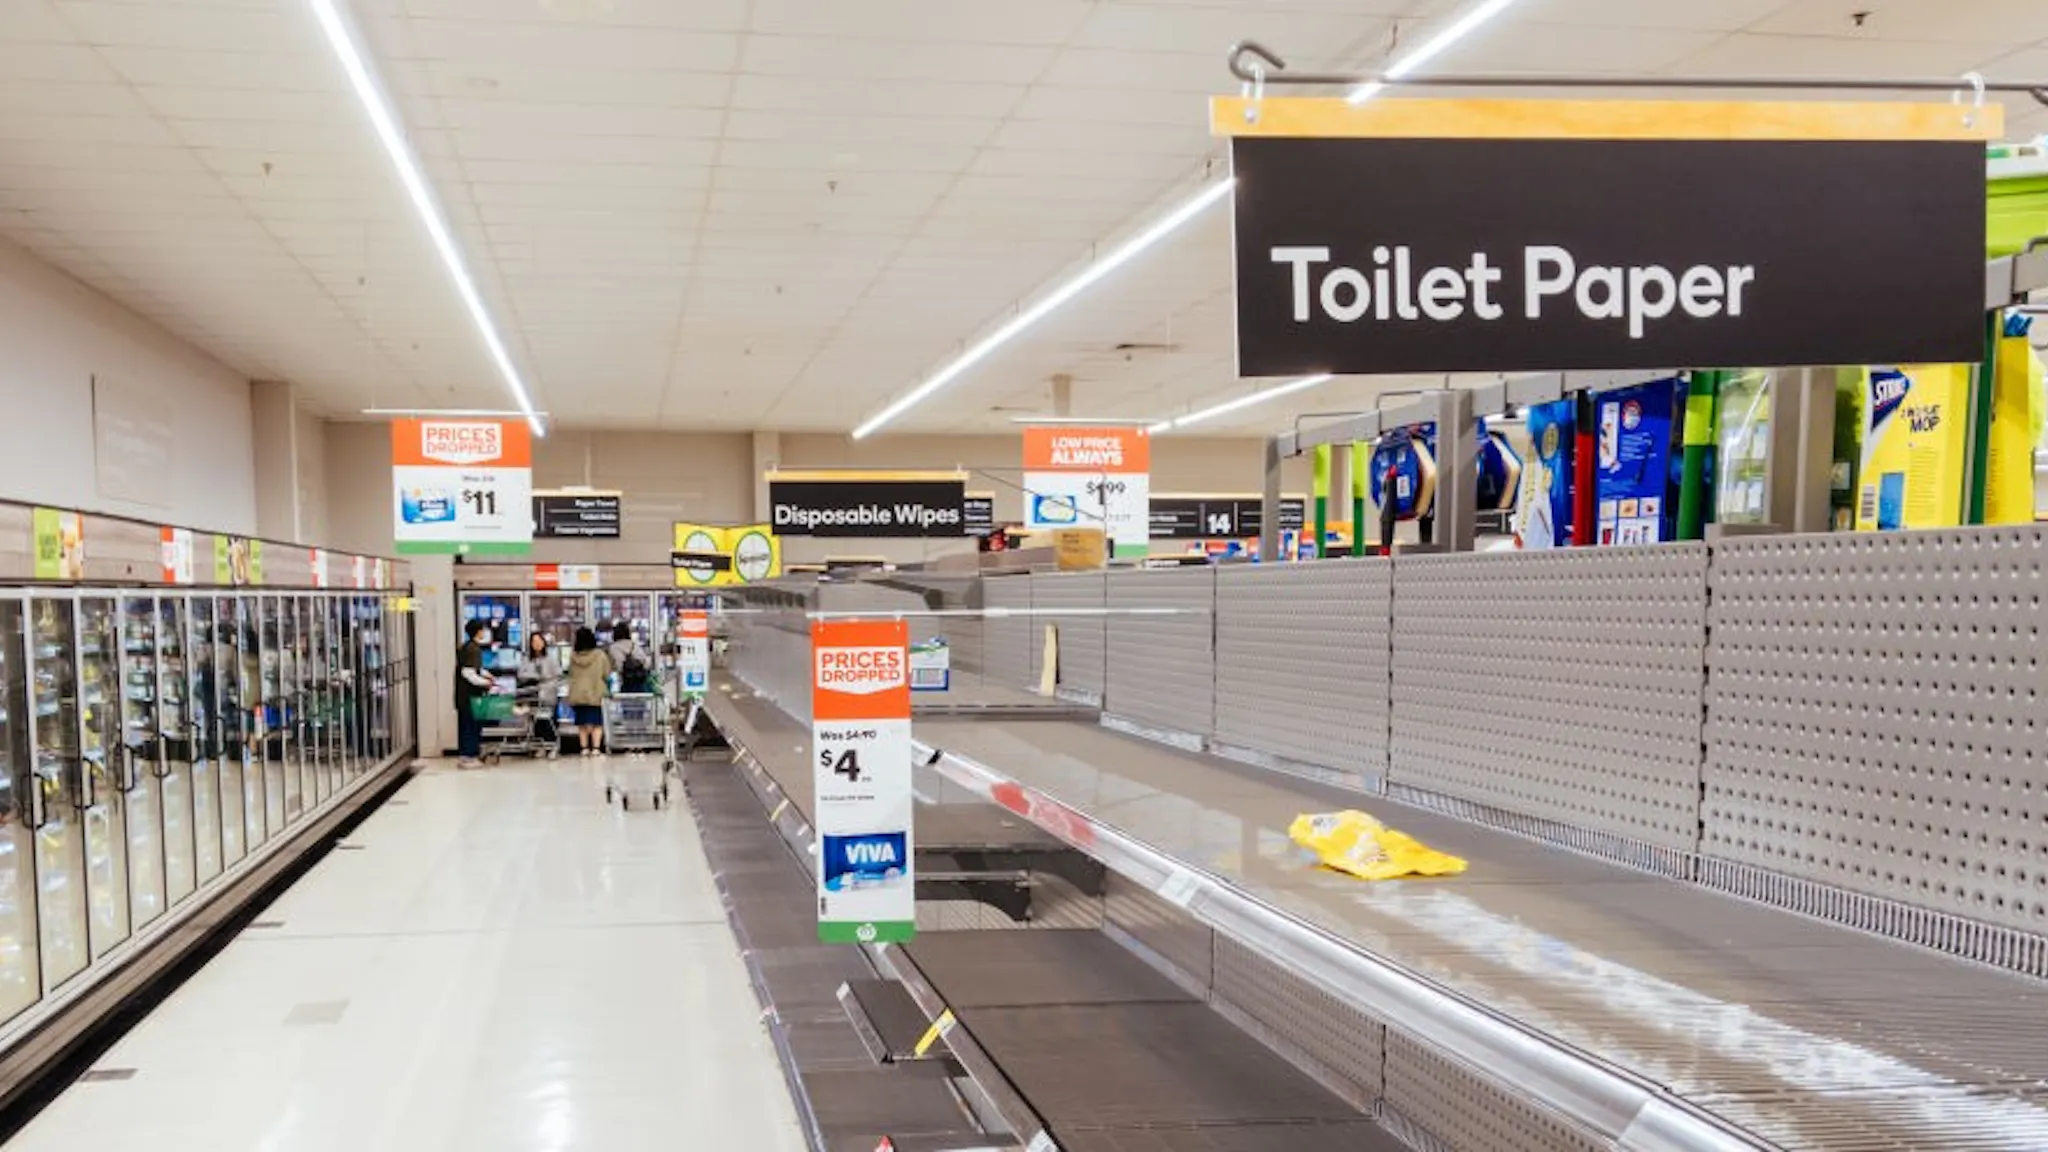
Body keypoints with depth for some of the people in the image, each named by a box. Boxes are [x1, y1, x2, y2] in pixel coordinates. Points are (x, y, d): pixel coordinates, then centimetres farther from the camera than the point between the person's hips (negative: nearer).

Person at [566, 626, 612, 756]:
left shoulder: (573, 656, -3)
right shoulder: (599, 655, -10)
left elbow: (571, 674, 7)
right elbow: (607, 673, -5)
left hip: (577, 694, 3)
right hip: (595, 693, -2)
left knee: (582, 723, 13)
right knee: (597, 722, 4)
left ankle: (585, 747, 10)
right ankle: (596, 747, -6)